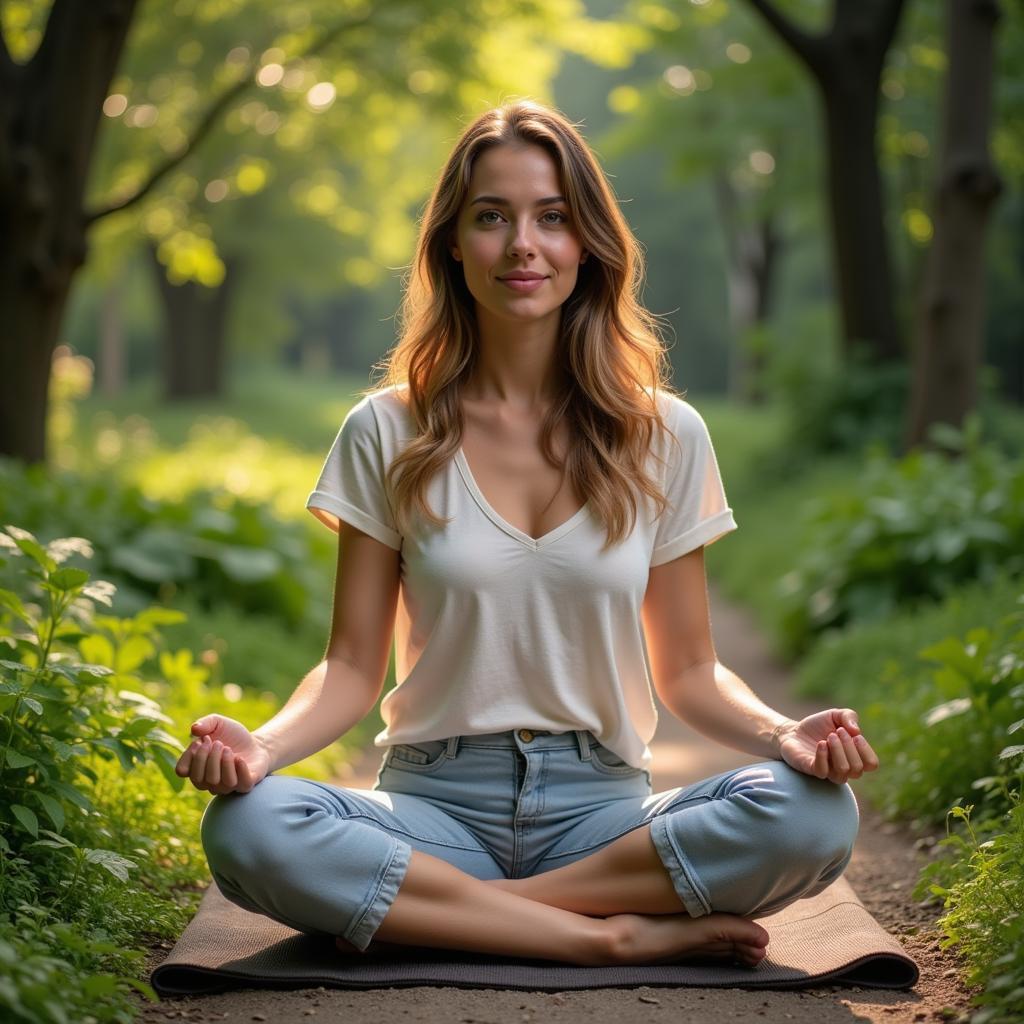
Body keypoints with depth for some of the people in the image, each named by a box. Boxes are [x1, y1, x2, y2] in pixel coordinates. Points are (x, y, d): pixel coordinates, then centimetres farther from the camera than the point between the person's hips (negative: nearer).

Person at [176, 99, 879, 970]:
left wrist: (783, 734, -13)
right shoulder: (387, 434, 3)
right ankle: (622, 935, -23)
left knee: (815, 814, -28)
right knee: (245, 830, -32)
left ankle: (446, 910, -17)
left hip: (601, 810, 1)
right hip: (435, 806, 0)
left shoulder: (663, 438, 5)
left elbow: (688, 671, 8)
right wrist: (263, 744, -19)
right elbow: (353, 668, 2)